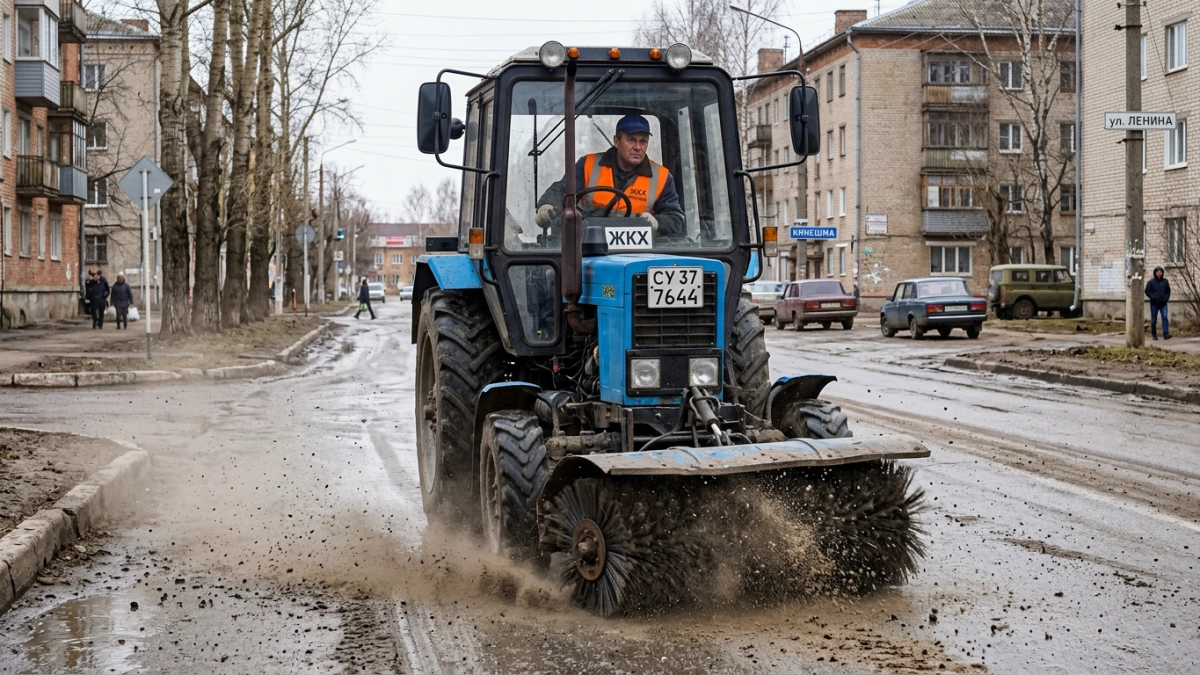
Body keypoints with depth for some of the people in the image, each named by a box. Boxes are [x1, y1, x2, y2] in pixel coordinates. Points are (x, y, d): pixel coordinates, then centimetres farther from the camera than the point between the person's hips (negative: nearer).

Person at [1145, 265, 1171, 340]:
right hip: (1154, 304, -1)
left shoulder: (1165, 281, 7)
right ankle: (1154, 335, 13)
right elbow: (1147, 291, -2)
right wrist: (1154, 298, -13)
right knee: (1154, 320, 4)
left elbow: (1168, 291, 13)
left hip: (1163, 304, 1)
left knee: (1165, 317, -14)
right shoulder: (1151, 282, -1)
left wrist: (1166, 298, -4)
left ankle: (1166, 334, -19)